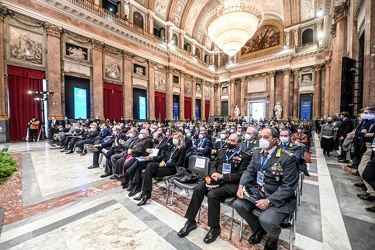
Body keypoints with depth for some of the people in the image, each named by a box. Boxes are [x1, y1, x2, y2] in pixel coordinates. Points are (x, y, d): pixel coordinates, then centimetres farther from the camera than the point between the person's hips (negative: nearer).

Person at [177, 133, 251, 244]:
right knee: (198, 188, -19)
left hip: (231, 184, -5)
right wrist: (214, 173, -8)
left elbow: (240, 176, -10)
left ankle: (215, 228, -5)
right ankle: (191, 221, -2)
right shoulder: (222, 151, 15)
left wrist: (222, 176, -18)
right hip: (217, 179, 5)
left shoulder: (244, 156, -2)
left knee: (212, 194, -30)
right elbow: (213, 165, 15)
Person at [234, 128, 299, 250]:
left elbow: (288, 186, -18)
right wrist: (241, 186, -13)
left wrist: (269, 201, -25)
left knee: (266, 221, -27)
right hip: (257, 193, 5)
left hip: (279, 199, -5)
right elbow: (249, 171, 5)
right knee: (239, 204, -11)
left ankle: (273, 238, 15)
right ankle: (258, 229, 21)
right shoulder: (257, 152, 2)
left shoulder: (287, 158, -17)